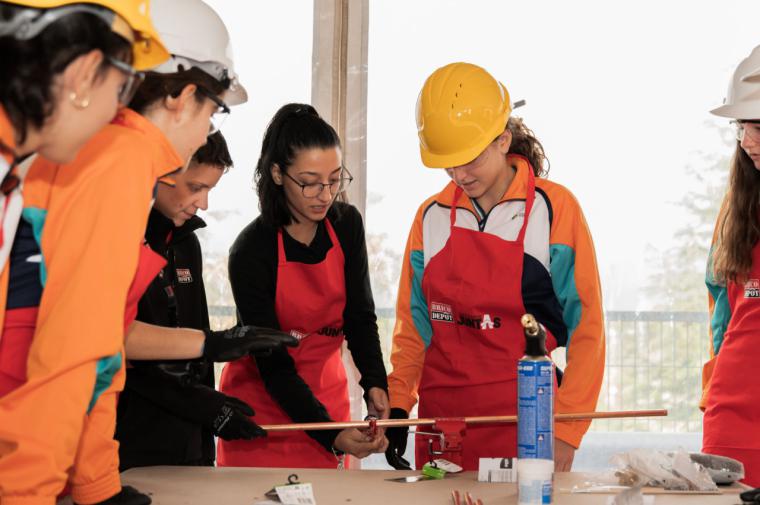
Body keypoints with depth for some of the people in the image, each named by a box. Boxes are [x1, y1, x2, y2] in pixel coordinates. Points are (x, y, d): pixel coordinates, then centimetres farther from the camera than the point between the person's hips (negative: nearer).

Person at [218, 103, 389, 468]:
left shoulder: (346, 224, -4)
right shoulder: (251, 251, -20)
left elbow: (360, 315, -3)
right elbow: (273, 365, -20)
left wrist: (375, 384, -21)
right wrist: (331, 436, -29)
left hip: (327, 393, 4)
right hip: (263, 402, -4)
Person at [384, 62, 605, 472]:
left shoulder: (554, 208, -3)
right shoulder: (431, 216, 8)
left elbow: (586, 328, -4)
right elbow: (412, 324, 13)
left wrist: (565, 430, -10)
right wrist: (397, 406, -1)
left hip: (526, 423, -3)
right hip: (440, 418, 3)